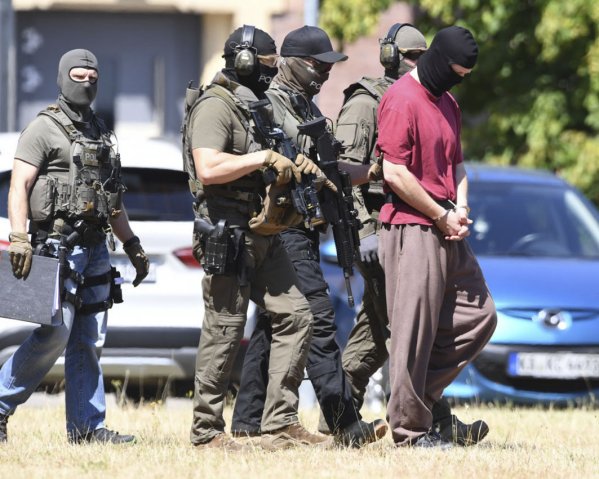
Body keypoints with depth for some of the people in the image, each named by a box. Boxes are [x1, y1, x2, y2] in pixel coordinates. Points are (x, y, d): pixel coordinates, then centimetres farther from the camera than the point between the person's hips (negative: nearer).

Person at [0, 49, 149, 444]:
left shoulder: (101, 134, 19)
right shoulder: (44, 129, -4)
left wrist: (132, 245, 23)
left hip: (95, 247, 7)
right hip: (58, 245, -7)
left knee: (90, 340, 6)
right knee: (55, 334, -14)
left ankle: (87, 426, 8)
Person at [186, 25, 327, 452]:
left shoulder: (257, 108, 19)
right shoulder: (215, 107, -11)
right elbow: (209, 169, -26)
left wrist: (296, 168, 9)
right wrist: (265, 158, -21)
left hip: (264, 237, 9)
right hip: (228, 237, -9)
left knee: (295, 318, 3)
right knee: (224, 333, -5)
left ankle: (280, 425, 5)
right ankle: (207, 431, 3)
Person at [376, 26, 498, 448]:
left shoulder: (448, 103, 17)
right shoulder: (402, 101, -13)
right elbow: (395, 174, -18)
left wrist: (460, 208, 5)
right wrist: (441, 215, -12)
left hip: (448, 231, 9)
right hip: (411, 229, -9)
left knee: (481, 315, 9)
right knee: (415, 330, -7)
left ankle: (421, 394, 15)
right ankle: (410, 429, -1)